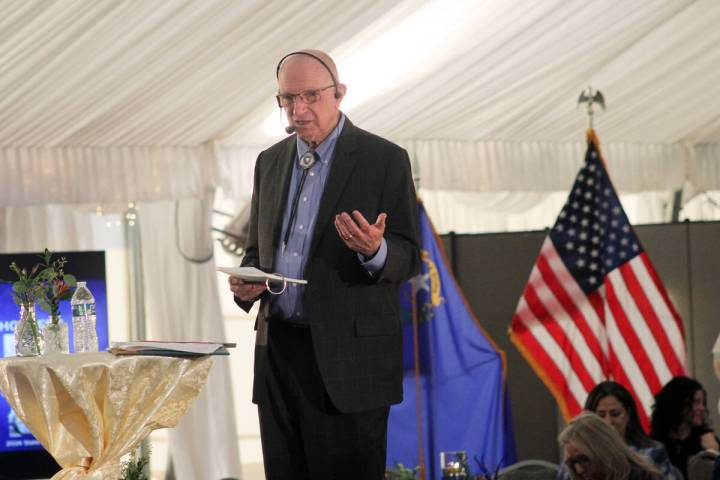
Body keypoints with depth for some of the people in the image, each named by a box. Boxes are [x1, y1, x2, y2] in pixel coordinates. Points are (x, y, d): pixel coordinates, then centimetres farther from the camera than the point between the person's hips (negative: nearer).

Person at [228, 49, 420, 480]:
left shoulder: (385, 160, -3)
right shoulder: (270, 162, 14)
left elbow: (409, 258, -5)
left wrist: (374, 251, -27)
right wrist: (246, 283, 0)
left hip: (349, 355, -5)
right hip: (278, 351, 5)